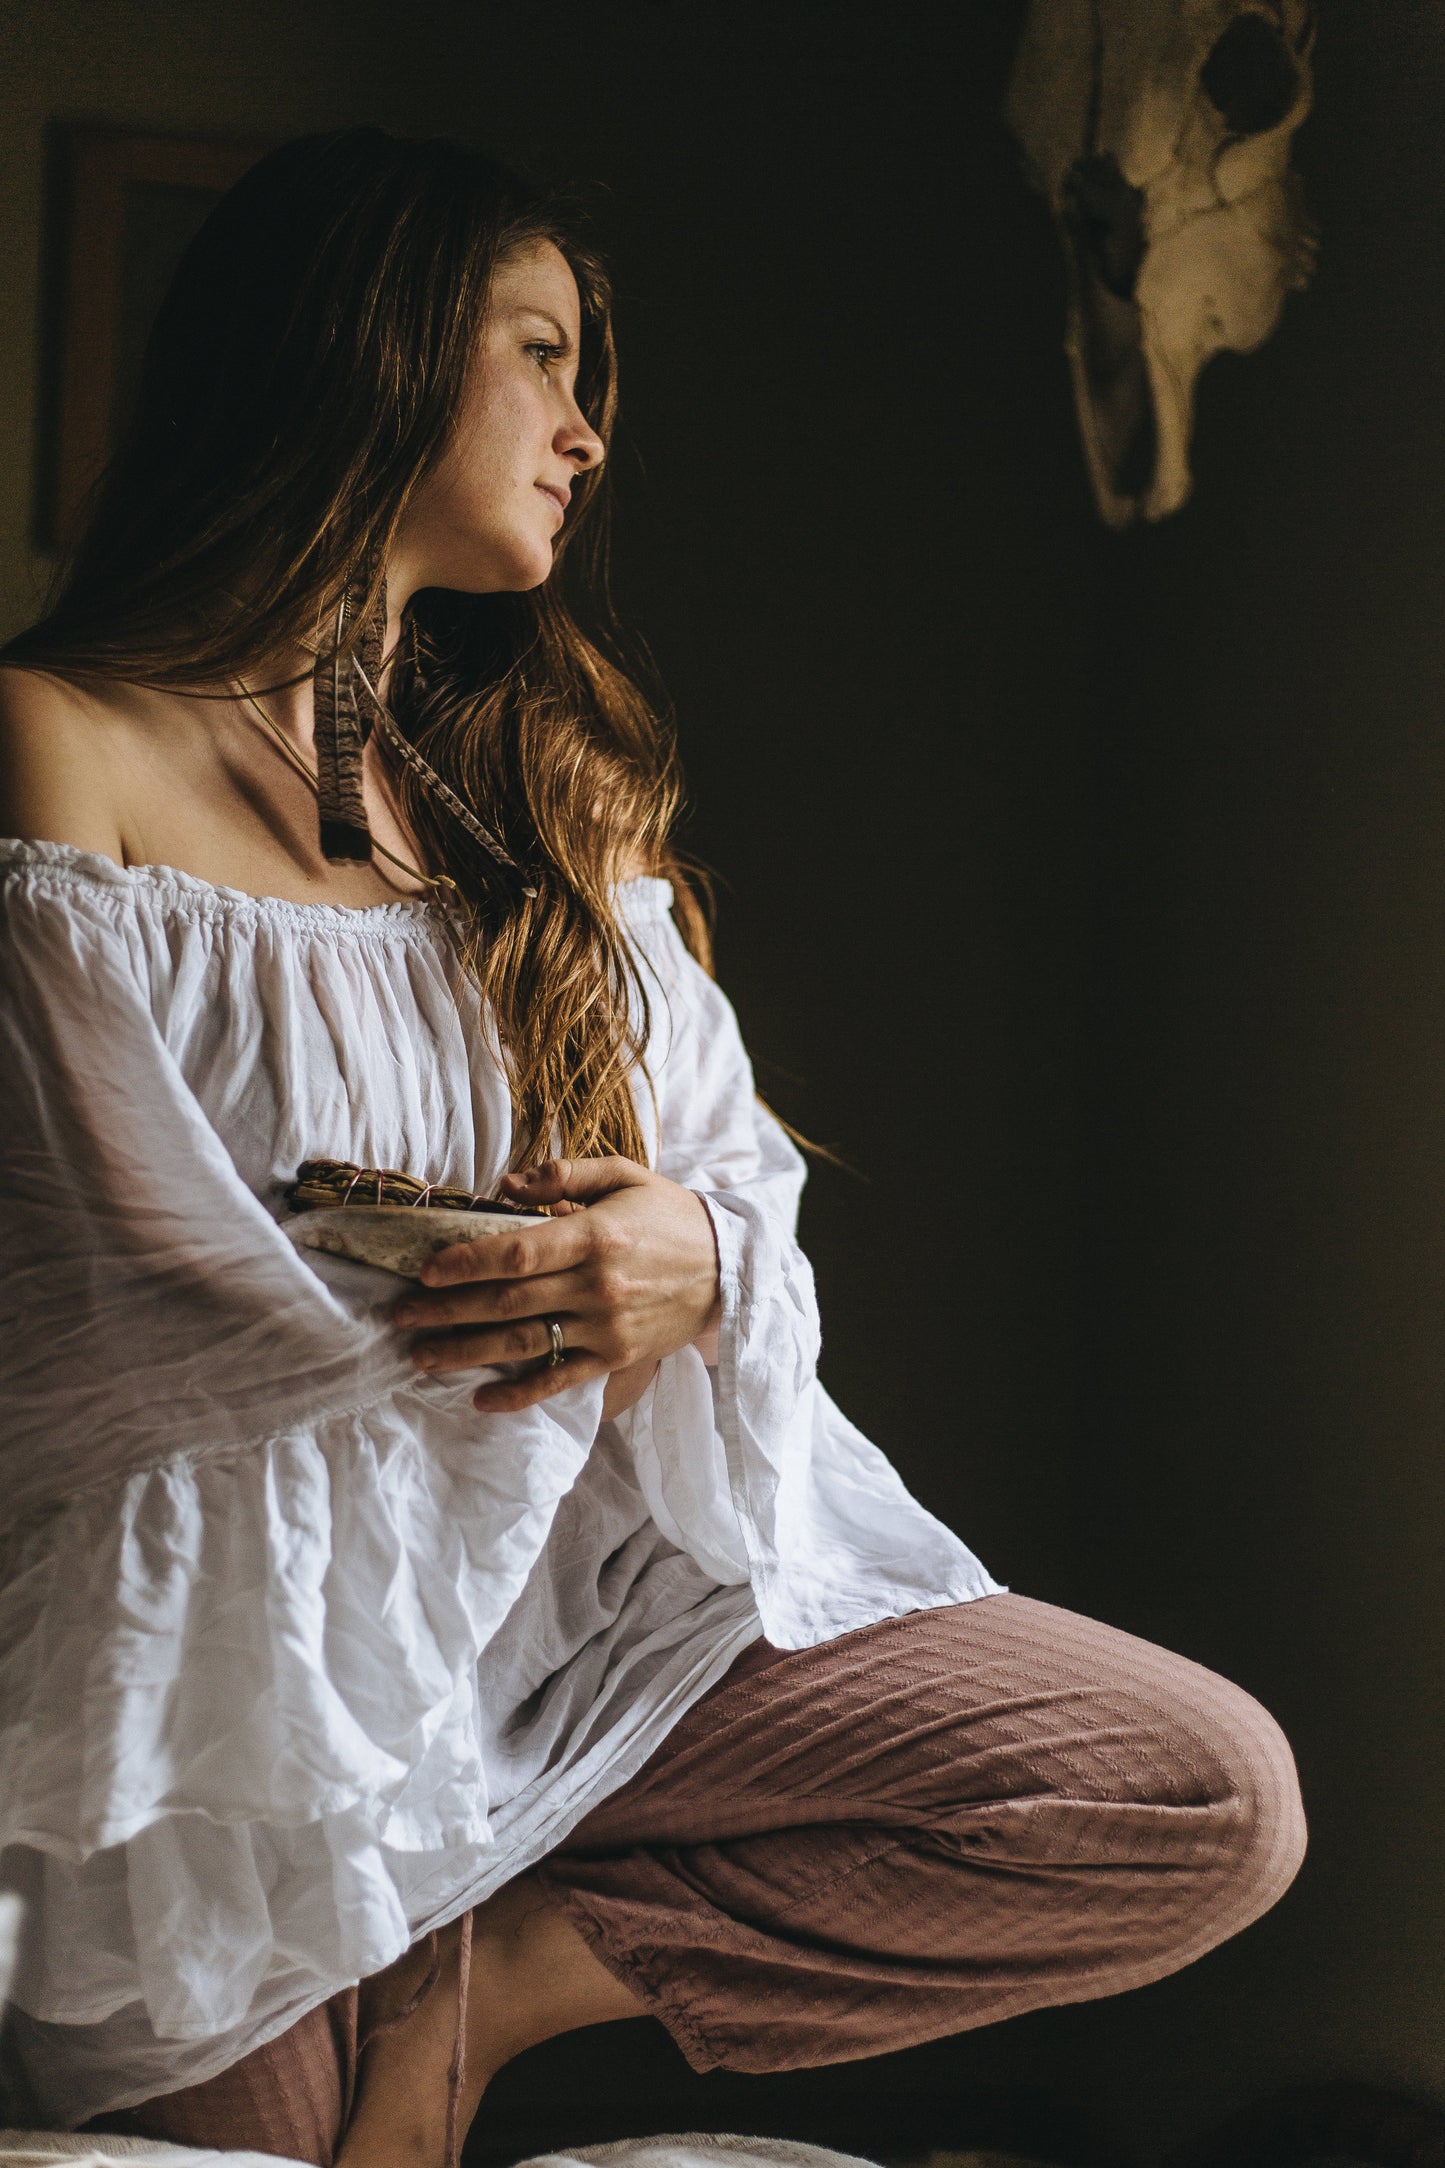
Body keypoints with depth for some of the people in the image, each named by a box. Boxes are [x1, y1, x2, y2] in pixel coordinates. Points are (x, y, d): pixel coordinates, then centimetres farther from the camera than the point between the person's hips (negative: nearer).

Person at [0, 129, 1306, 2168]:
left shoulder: (548, 778, 17)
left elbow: (741, 1197, 12)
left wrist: (698, 1260, -13)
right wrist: (565, 1312, -5)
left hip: (602, 1597, 6)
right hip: (251, 1656, -5)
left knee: (1216, 1801, -11)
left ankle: (500, 1975, -3)